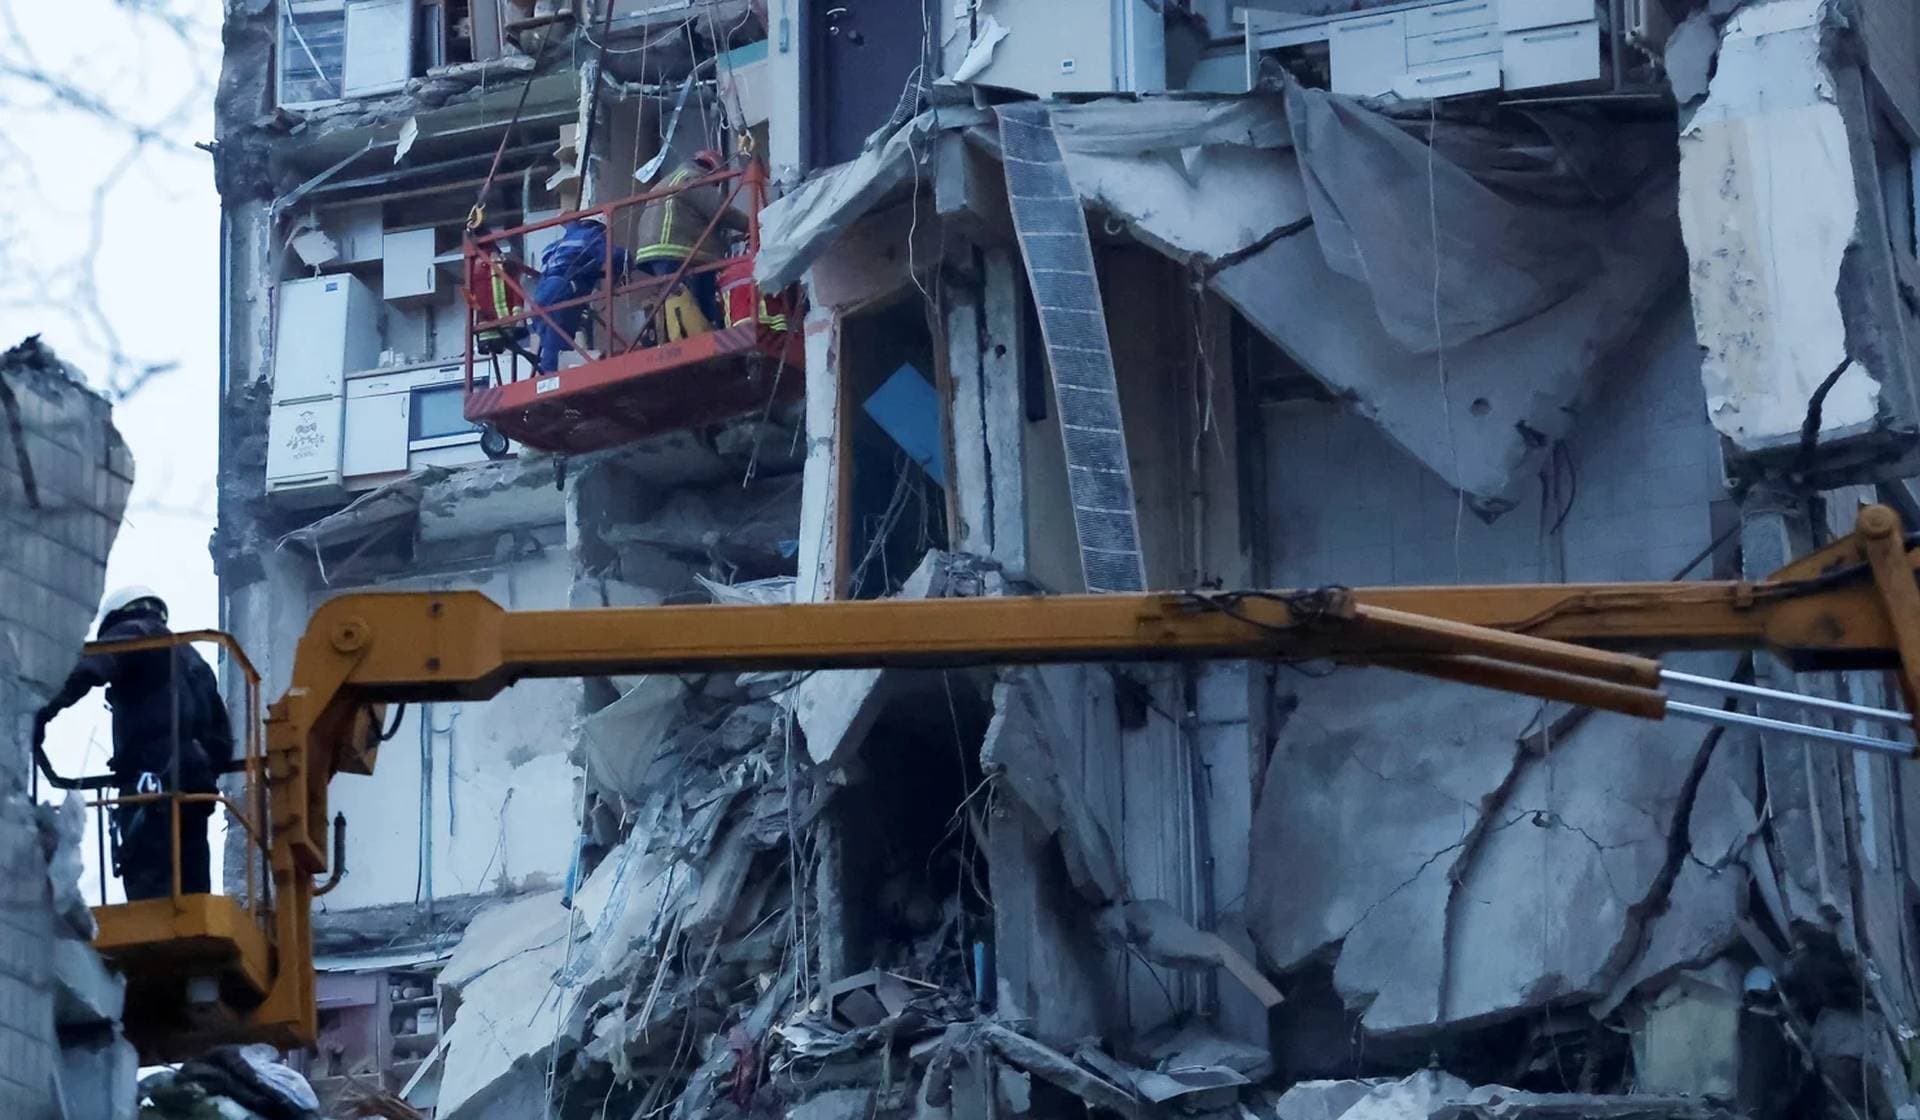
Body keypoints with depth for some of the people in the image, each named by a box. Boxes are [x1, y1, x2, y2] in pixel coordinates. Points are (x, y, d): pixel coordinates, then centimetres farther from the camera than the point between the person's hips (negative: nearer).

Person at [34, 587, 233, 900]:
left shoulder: (133, 633, 10)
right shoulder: (194, 660, 34)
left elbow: (97, 664, -15)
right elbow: (222, 738, 29)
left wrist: (58, 702, -27)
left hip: (152, 783, -8)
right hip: (194, 786, 8)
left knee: (149, 887, -18)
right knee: (191, 891, 5)